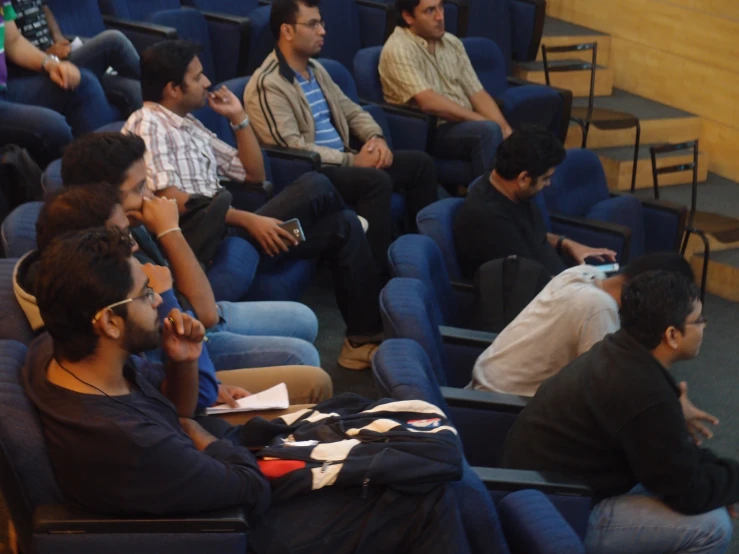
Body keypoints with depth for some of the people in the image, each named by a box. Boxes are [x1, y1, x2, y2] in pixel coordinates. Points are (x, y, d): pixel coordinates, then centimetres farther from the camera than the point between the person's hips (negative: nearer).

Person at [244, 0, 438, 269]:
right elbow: (292, 147, -22)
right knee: (376, 180, -33)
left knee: (420, 163, 0)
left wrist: (377, 138, -2)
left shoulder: (315, 68, 15)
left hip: (341, 160, 9)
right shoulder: (267, 85, -14)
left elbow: (351, 110, 20)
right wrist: (351, 161, -20)